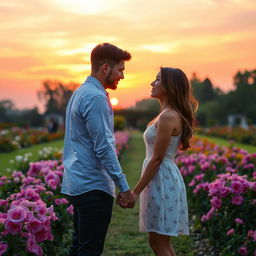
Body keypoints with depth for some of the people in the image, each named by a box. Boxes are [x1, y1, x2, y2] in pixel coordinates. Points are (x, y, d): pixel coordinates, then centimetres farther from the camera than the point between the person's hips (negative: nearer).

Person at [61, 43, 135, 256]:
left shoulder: (80, 93, 15)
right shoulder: (96, 98, -16)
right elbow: (103, 148, -20)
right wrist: (124, 187, -16)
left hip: (77, 183, 10)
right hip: (93, 187, -10)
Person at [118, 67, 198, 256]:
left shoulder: (168, 116, -16)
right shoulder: (169, 114, 15)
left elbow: (157, 159, -18)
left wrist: (136, 192, -14)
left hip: (163, 181, -10)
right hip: (163, 181, 10)